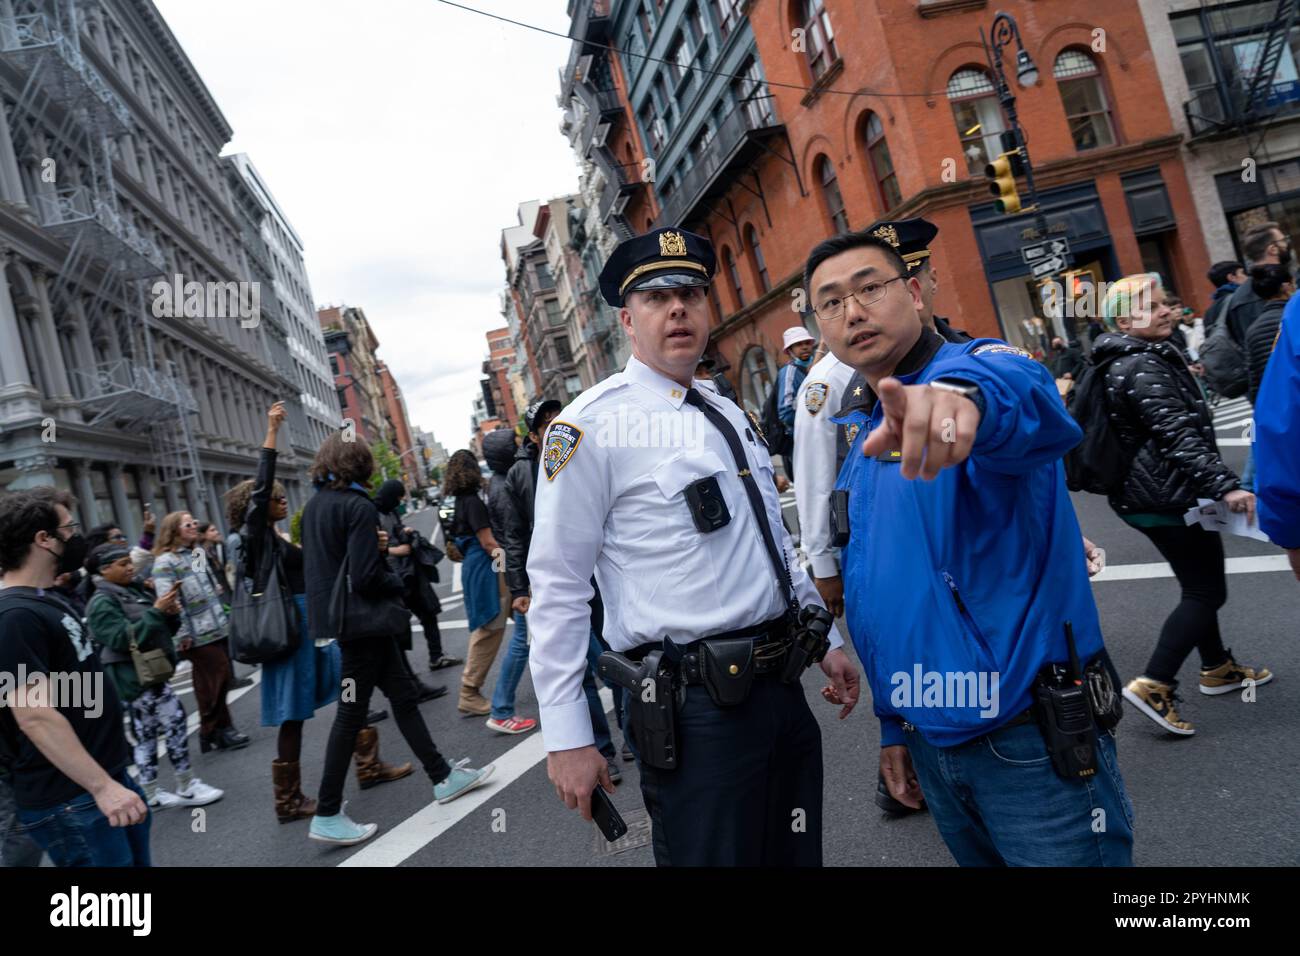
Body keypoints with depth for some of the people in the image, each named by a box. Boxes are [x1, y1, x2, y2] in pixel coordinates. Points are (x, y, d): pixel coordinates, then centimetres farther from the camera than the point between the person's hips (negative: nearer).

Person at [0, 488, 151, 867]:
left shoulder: (44, 603, 12)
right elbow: (36, 716, -25)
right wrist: (102, 787, -27)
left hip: (109, 773, 10)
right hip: (70, 800, -9)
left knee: (136, 858, 17)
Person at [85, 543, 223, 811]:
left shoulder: (134, 591, 12)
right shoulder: (102, 602, -12)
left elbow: (162, 628, 18)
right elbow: (123, 638, -23)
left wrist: (171, 614, -4)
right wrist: (156, 611, -24)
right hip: (136, 677, -9)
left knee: (146, 735, 14)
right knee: (175, 724, -7)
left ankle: (152, 795, 22)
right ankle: (186, 788, 3)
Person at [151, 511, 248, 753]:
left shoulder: (199, 553, 14)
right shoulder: (165, 562, -11)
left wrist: (224, 617, 21)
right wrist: (183, 634, -17)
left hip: (217, 628, 8)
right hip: (198, 636, -8)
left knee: (215, 681, 12)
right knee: (217, 680, -5)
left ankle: (215, 730, 21)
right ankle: (215, 732, 8)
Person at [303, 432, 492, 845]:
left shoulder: (314, 505, 7)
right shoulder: (359, 507, -18)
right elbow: (366, 578, -24)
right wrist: (400, 582, -6)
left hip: (331, 616, 9)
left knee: (403, 694, 15)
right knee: (351, 712, 1)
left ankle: (442, 776, 25)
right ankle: (327, 815, 11)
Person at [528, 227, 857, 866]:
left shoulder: (732, 417, 12)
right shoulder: (591, 426, -11)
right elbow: (556, 588, -12)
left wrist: (826, 640, 20)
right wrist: (565, 736, -14)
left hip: (783, 687, 7)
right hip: (694, 706, -7)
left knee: (797, 855, 19)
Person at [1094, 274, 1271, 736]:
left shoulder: (1147, 358, 12)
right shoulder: (1143, 367, -21)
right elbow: (1178, 437, -31)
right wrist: (1225, 486, -37)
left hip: (1152, 493, 11)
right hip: (1165, 498, -11)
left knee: (1199, 584, 21)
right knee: (1206, 591, -5)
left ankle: (1217, 668, 35)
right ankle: (1153, 685, -8)